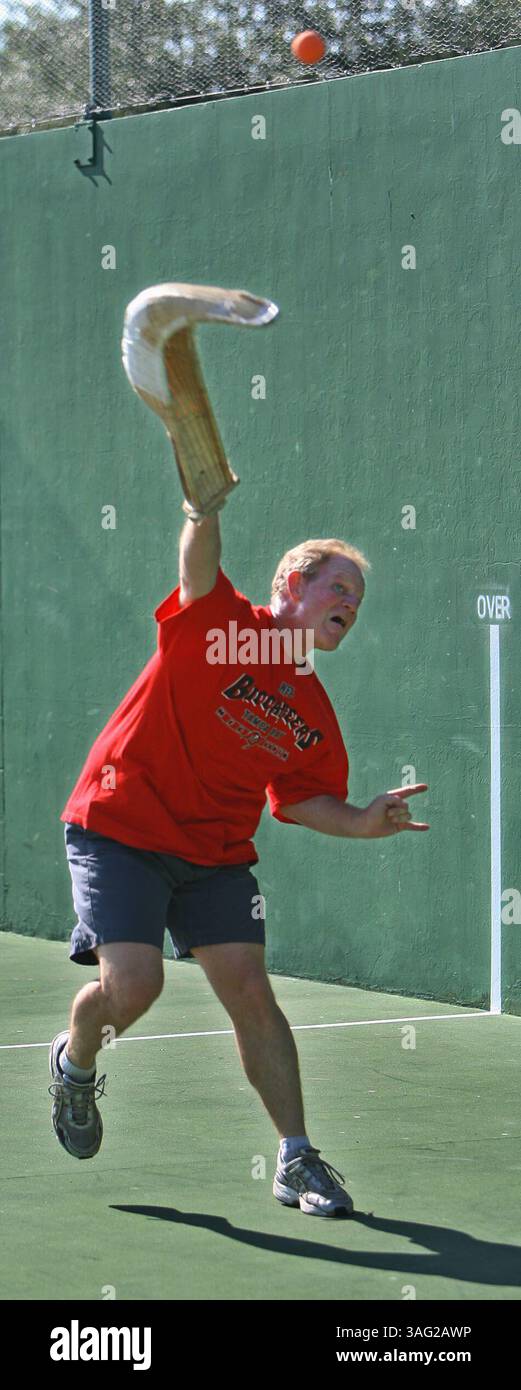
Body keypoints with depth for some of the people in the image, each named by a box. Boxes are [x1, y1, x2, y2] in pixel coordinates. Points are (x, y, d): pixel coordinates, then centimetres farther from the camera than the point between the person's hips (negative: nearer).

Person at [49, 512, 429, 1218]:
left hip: (217, 856, 5)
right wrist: (206, 507, -52)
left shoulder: (315, 716, 7)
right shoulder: (218, 623, -10)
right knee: (133, 985, -17)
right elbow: (199, 564, -30)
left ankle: (297, 1159, 5)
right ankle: (75, 1061, 19)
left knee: (249, 989, -4)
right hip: (120, 830, -5)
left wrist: (362, 821, -7)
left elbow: (302, 798, 13)